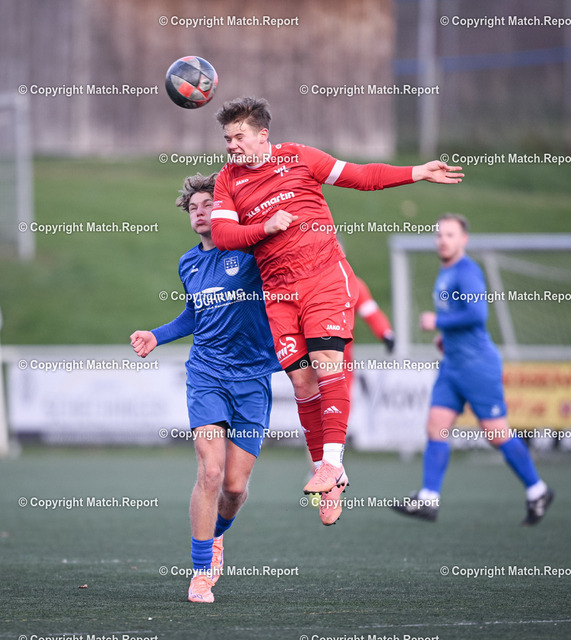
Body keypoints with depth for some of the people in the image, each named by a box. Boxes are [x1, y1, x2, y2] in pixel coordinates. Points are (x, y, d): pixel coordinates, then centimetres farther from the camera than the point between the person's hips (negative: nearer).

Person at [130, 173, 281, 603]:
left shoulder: (250, 252, -3)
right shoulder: (189, 264, 12)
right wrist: (158, 337, 19)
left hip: (253, 377, -2)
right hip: (207, 374, 2)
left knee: (236, 485, -1)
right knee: (211, 472, -15)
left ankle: (216, 533, 34)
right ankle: (201, 572, -6)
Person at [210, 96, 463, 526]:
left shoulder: (297, 157, 6)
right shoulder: (228, 181, 11)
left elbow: (361, 176, 12)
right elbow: (221, 235, 2)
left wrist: (418, 174, 7)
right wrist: (266, 227, -10)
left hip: (325, 272, -2)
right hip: (278, 288, 2)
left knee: (326, 359, -19)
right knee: (301, 378, -3)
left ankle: (333, 462, -21)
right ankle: (328, 480, 4)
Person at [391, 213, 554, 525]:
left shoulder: (467, 271, -14)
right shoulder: (445, 273, 15)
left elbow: (477, 313, -27)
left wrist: (438, 321, -18)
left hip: (478, 365, -9)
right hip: (452, 365, 9)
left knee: (497, 434, -3)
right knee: (436, 429, -2)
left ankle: (537, 491, 10)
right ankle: (428, 500, -5)